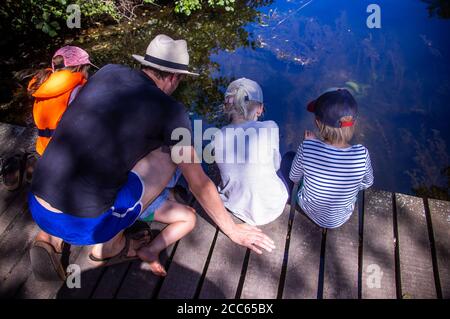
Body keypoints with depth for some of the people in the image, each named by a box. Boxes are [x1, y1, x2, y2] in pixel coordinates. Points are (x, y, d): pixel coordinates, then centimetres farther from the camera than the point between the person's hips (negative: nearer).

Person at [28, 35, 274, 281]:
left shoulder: (108, 72, 8)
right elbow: (198, 183, 0)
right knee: (170, 152, 4)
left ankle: (51, 236, 15)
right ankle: (110, 245, 10)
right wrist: (233, 230, 14)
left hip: (37, 210, 7)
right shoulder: (170, 110, -6)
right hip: (86, 225, -6)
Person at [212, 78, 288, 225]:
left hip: (237, 207, 4)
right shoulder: (270, 128, -23)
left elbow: (226, 174, -1)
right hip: (271, 208, -3)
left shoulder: (219, 137, -16)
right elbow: (276, 165, -5)